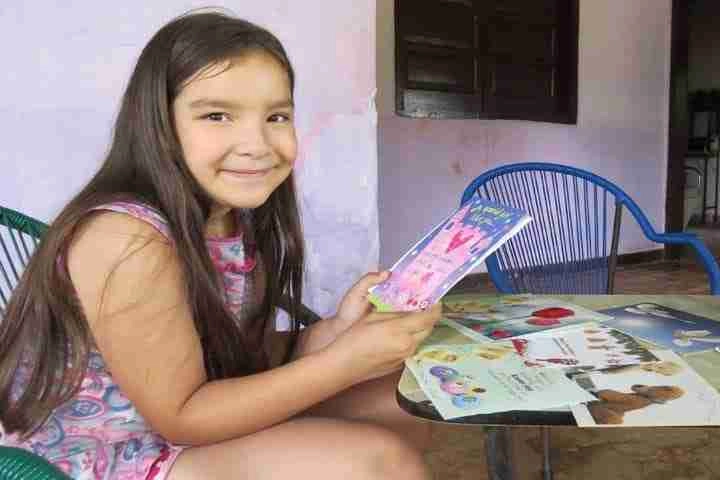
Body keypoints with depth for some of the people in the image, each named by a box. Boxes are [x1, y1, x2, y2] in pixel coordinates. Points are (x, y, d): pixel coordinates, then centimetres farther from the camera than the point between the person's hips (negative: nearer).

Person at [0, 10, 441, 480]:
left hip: (194, 425, 7)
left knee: (405, 398, 8)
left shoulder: (236, 221, -5)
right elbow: (181, 418, -23)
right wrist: (346, 360, -28)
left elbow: (239, 358, 0)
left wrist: (333, 332, -16)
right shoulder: (128, 239, -28)